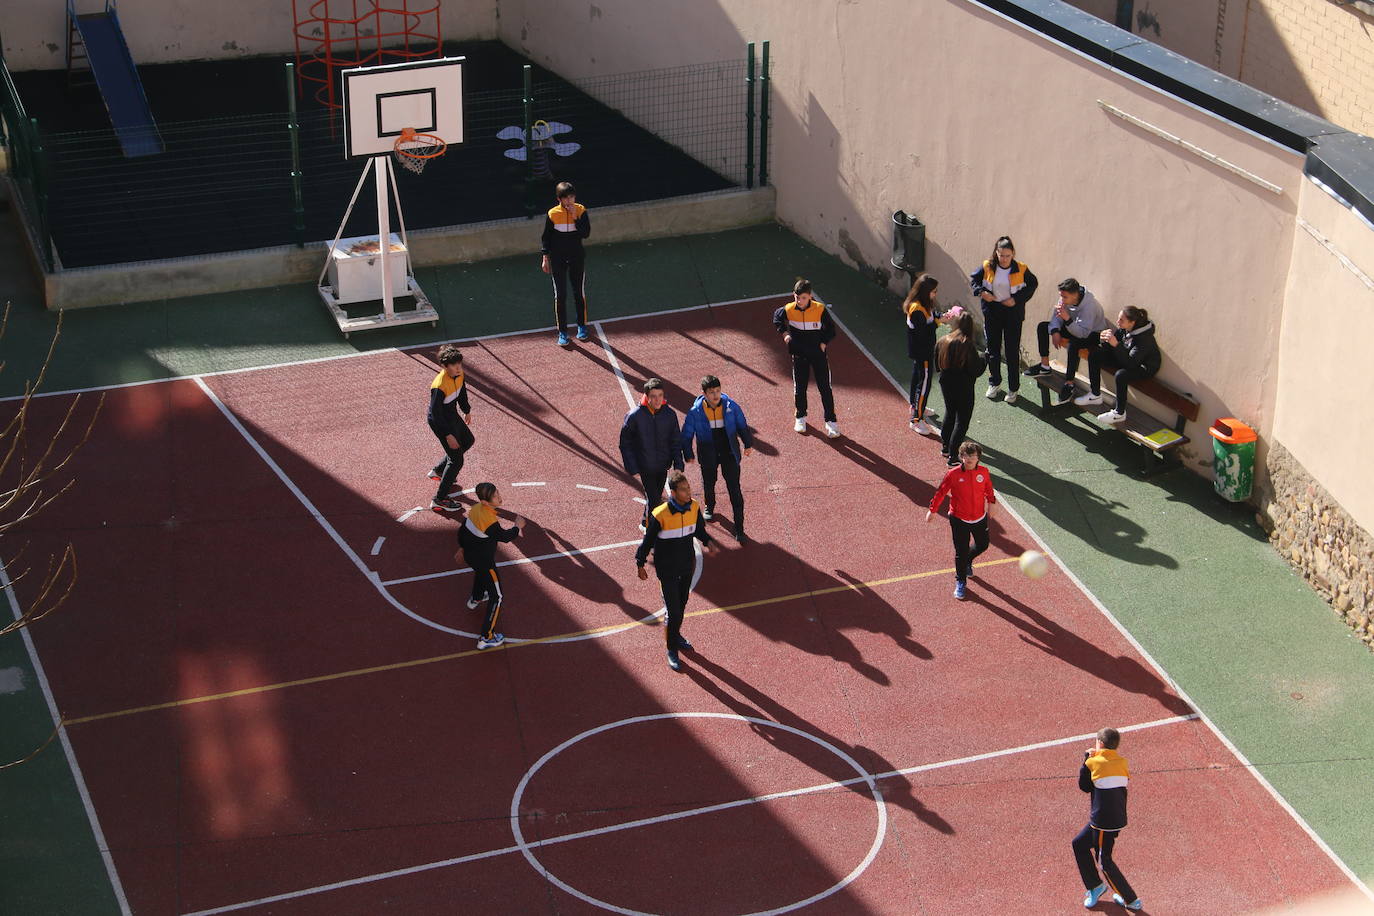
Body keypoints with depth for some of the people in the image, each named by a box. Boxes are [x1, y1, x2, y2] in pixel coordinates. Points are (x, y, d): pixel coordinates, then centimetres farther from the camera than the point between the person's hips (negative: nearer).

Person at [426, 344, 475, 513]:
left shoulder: (459, 375, -9)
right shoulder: (439, 386, -35)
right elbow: (436, 413, -29)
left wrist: (467, 410, 26)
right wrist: (448, 435, -27)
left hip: (453, 416, 9)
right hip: (440, 422, -9)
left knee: (468, 441, 30)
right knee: (456, 460, -6)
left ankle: (438, 470, 45)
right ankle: (439, 500, 2)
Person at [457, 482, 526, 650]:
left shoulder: (476, 509, -8)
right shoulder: (490, 522, -34)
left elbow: (463, 530, 7)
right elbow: (504, 536, -17)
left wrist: (462, 548, 23)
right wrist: (518, 527, 1)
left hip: (470, 555, 9)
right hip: (484, 561, -9)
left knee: (480, 573, 42)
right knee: (496, 597, 2)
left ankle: (475, 600, 71)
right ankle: (486, 638, 3)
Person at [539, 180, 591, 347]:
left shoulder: (581, 211, -6)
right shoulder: (552, 214, -8)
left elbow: (586, 233, -15)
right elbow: (546, 237, 0)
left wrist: (576, 217, -22)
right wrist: (545, 258, -2)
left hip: (577, 258, 1)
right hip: (557, 259, -1)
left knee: (579, 293, 12)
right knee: (560, 295, 1)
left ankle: (581, 326, 30)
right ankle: (562, 332, 9)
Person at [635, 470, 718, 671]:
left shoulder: (694, 507, -10)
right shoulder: (660, 515, -26)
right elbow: (648, 540, -12)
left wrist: (707, 541, -8)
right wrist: (640, 564, -5)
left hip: (687, 565, 5)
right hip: (667, 569, -5)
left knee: (682, 604, 22)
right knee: (673, 610, -3)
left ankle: (675, 635, 46)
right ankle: (672, 650, 13)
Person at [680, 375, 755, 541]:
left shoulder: (731, 407, -12)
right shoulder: (695, 412, -15)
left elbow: (742, 426, 3)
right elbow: (686, 435, -3)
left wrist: (748, 444, -3)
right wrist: (688, 454, -6)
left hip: (729, 453, -1)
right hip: (708, 455, 1)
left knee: (735, 490, -5)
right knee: (708, 484, 23)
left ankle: (739, 530, 0)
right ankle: (709, 507, 58)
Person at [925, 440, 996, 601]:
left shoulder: (984, 472, -9)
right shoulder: (953, 474, -17)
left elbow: (988, 489, 12)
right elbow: (941, 492, -6)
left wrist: (991, 503, 6)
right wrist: (932, 510, 0)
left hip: (979, 518, 4)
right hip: (959, 520, -4)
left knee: (982, 545, 19)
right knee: (961, 552, 2)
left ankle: (967, 561, 51)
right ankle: (960, 582, 22)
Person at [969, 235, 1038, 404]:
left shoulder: (1021, 269, -12)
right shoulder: (987, 267, -8)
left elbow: (1033, 284, 1)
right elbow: (973, 278, 7)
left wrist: (1018, 299, -11)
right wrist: (981, 292, -11)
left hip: (1013, 313, -2)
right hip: (992, 312, 2)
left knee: (1012, 352, 3)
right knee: (993, 349, 13)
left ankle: (1013, 388, 14)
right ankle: (994, 383, 31)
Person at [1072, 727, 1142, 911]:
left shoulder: (1093, 762, -13)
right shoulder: (1122, 763, 3)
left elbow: (1084, 786, 0)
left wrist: (1086, 758, 5)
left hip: (1104, 822, -8)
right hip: (1118, 818, 8)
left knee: (1104, 861, 5)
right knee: (1079, 844, 22)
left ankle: (1131, 899, 10)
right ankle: (1095, 886, 28)